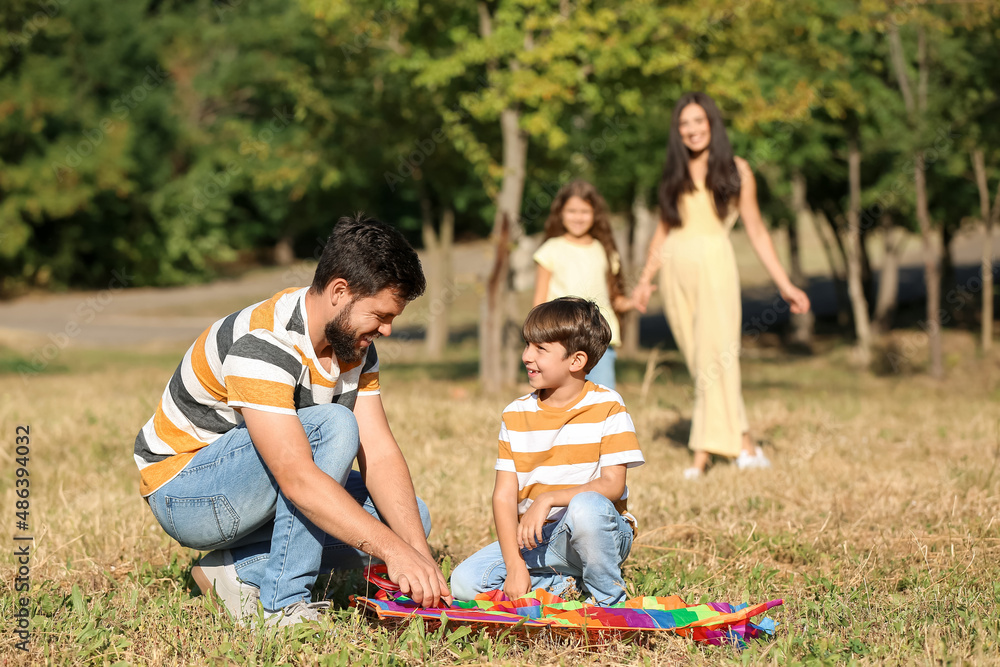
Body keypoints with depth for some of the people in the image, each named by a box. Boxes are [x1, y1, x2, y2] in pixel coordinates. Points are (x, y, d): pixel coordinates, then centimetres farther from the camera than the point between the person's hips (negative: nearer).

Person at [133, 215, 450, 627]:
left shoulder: (354, 345, -3)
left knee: (408, 517, -2)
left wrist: (418, 552, -22)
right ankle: (284, 604, -24)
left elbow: (380, 455, -8)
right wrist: (393, 551, -41)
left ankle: (240, 568, -5)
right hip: (182, 489, -9)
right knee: (332, 427, -30)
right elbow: (297, 478, -38)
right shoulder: (263, 344, -30)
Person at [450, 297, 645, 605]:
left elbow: (613, 484, -14)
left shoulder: (606, 407, -6)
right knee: (464, 582, -16)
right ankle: (567, 585, -4)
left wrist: (547, 499, -25)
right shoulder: (516, 414, 4)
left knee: (586, 506, -38)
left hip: (598, 535, -4)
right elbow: (504, 496, -2)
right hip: (536, 539, 4)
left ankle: (609, 597, -13)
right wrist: (515, 565, -15)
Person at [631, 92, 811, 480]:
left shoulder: (735, 170, 6)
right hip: (675, 270, 4)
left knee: (713, 354, -14)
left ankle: (704, 451, -13)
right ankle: (742, 443, 8)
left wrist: (785, 284, 4)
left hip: (715, 265, -4)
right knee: (698, 361, 2)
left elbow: (756, 230, 7)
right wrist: (645, 279, 16)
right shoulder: (674, 174, 14)